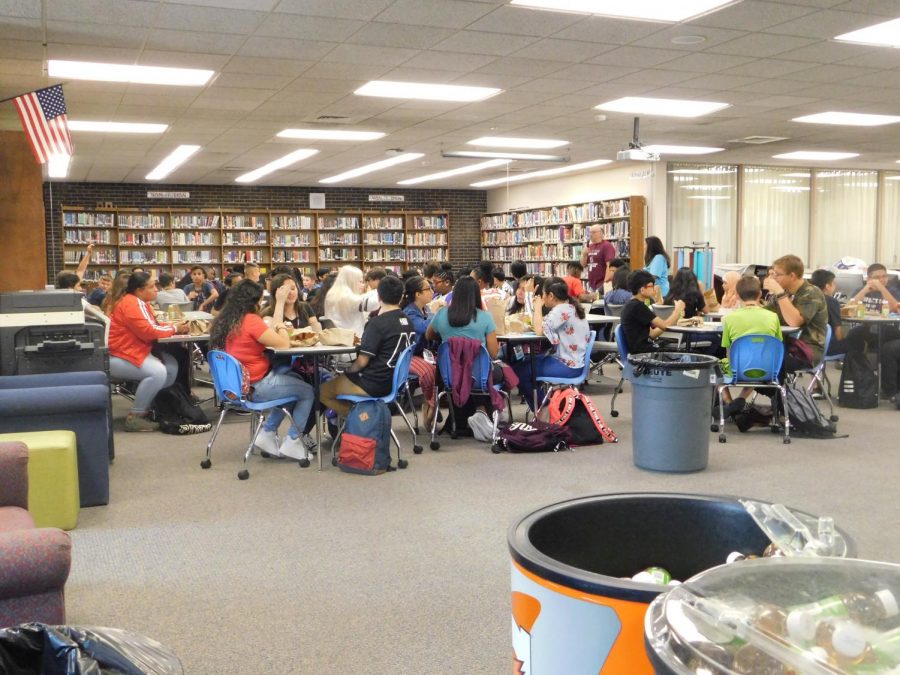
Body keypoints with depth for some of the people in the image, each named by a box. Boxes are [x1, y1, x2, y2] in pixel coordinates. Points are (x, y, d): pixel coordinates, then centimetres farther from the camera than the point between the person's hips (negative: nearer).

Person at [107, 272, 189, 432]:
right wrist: (174, 329, -11)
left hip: (136, 351, 11)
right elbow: (148, 331, -24)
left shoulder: (140, 302, 14)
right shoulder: (131, 304, -18)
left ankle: (152, 407, 8)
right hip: (117, 358, -11)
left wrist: (175, 326, -2)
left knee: (171, 365, 0)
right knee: (157, 372, -28)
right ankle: (134, 417, -19)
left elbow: (153, 325, 15)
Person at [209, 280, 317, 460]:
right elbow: (283, 344, -19)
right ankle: (292, 443, 14)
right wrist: (281, 328, 0)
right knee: (308, 392, 11)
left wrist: (273, 329, 6)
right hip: (254, 388, -9)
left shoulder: (225, 320, 5)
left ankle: (268, 432, 23)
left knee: (294, 379, 26)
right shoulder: (251, 320, -20)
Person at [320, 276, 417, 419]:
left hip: (375, 384, -9)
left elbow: (362, 361, -18)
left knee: (322, 391, 0)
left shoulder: (377, 323, -18)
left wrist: (347, 371, 0)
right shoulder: (408, 321, 6)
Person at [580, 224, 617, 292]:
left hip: (602, 284, -7)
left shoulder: (606, 246, -8)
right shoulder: (589, 247, 13)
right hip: (591, 285, 7)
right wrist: (584, 255, -3)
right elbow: (583, 265, 16)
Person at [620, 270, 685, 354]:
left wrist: (674, 320, 10)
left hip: (643, 348, 9)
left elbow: (651, 334, 16)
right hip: (642, 352, -9)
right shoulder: (637, 306, -16)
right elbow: (665, 326, -16)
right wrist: (678, 309, 1)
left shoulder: (633, 305, 14)